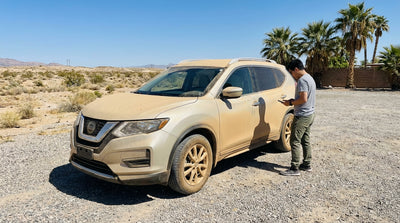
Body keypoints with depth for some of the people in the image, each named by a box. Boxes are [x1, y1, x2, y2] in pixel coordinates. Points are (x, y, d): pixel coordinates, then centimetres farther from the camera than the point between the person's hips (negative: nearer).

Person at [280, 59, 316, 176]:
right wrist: (293, 101, 12)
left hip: (302, 116, -11)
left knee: (295, 141, -6)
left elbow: (303, 99, -25)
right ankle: (306, 164, 25)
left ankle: (294, 168, -2)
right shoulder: (310, 78, 15)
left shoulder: (302, 80, -17)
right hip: (310, 114, 11)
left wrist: (291, 103, -12)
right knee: (305, 140, 16)